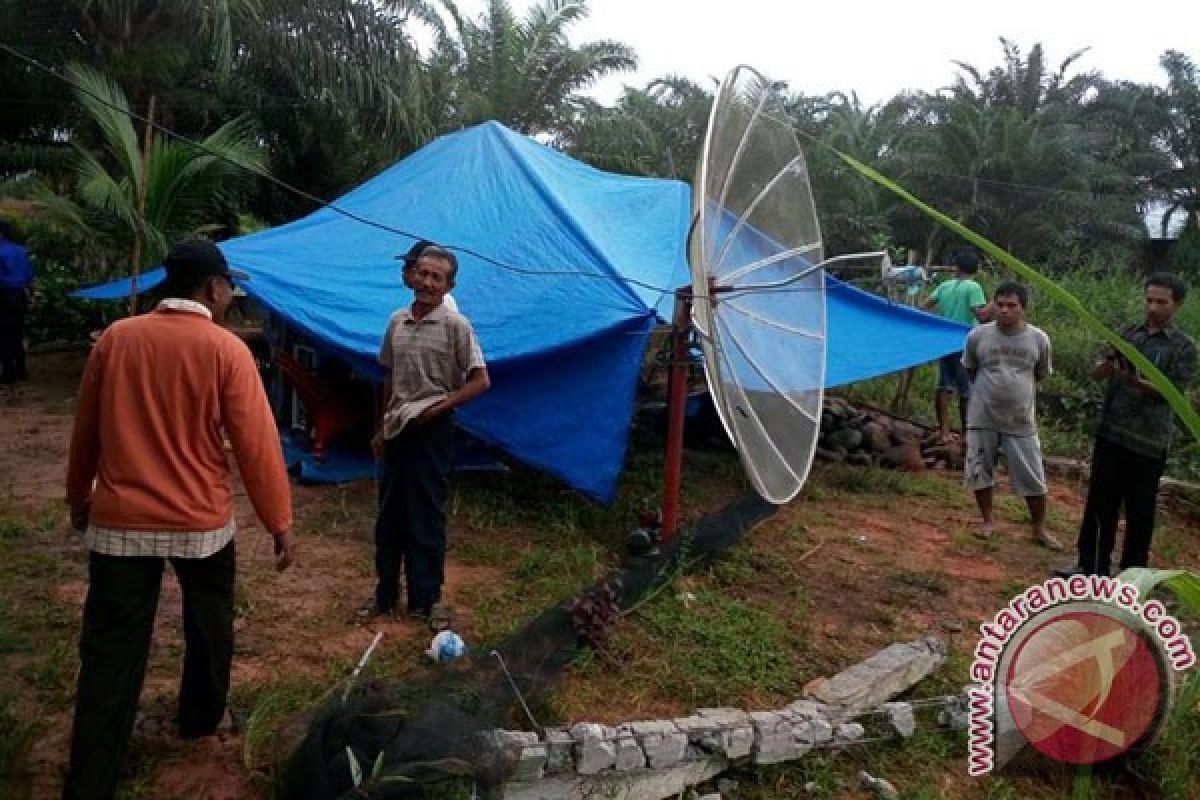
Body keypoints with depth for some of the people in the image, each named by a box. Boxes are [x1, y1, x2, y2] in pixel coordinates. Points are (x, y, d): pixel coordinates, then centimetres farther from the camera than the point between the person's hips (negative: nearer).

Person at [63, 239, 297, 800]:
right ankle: (201, 718, 42)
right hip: (201, 521, -2)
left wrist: (79, 496, 24)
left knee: (111, 652, 6)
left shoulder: (115, 338, 0)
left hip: (119, 519, 2)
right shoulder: (225, 349, -11)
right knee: (209, 625, 22)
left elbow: (85, 429, 9)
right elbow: (256, 443, -12)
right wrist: (280, 522, -5)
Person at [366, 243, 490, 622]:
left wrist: (439, 406, -17)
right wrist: (383, 426, 16)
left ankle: (426, 597, 16)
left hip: (432, 429, -6)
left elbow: (480, 381, -11)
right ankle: (386, 593, 28)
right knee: (389, 515, 13)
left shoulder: (455, 325, -10)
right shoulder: (396, 322, 7)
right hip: (398, 428, 6)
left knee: (426, 516, 2)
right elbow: (389, 379, 15)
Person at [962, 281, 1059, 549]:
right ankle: (987, 520, 28)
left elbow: (1040, 374, 10)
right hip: (982, 417, 0)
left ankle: (1039, 529, 21)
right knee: (980, 470, 9)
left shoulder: (1038, 339, -6)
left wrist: (1017, 392, 13)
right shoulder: (978, 335, -7)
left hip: (1021, 420, 0)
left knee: (1033, 477, 5)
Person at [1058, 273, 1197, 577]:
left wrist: (1137, 382, -27)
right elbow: (1097, 371, 1)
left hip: (1148, 441, -3)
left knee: (1139, 509, 6)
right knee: (1099, 501, 10)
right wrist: (1107, 364, -23)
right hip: (1110, 432, 4)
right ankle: (1090, 565, 21)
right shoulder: (1128, 332, 7)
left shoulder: (1184, 347, -4)